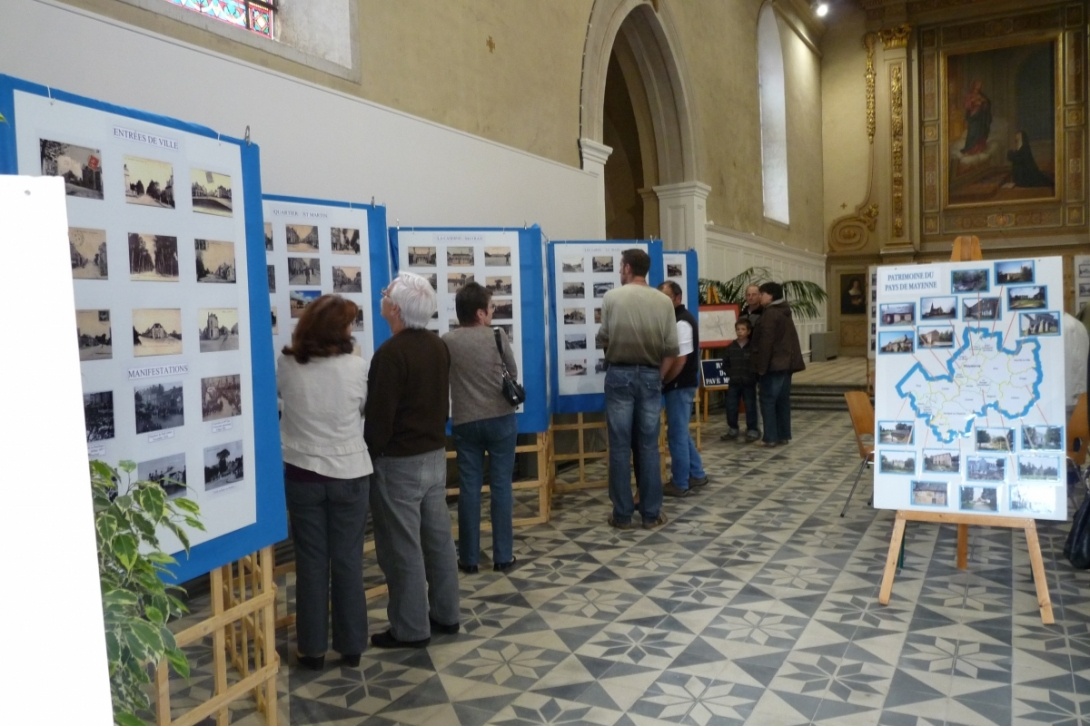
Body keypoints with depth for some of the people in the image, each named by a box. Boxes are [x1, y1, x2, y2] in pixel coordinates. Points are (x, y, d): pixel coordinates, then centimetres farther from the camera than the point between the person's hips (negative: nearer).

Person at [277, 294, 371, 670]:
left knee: (311, 561, 10)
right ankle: (351, 645, 19)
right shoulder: (357, 368, -11)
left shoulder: (286, 367, -8)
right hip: (349, 475, -1)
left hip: (302, 474, 1)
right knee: (348, 560, 9)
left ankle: (312, 648, 18)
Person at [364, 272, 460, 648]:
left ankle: (410, 629, 10)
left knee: (402, 548, 2)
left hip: (398, 462, -8)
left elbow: (379, 417, -18)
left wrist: (368, 457, -7)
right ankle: (445, 615, 25)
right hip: (435, 455, 8)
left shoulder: (390, 353, -20)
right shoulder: (438, 347, 6)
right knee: (438, 538, 14)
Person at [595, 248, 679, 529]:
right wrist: (658, 376, 11)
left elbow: (602, 339, -4)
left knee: (620, 446, 3)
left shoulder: (612, 297, -6)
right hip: (650, 375, 2)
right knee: (649, 445, 7)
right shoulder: (664, 301, 1)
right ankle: (651, 513, 10)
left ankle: (622, 514, 7)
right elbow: (671, 348, -1)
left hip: (619, 374, -2)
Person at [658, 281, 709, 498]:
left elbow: (680, 359, -23)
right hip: (682, 384, 10)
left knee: (677, 434, -2)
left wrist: (662, 382, -14)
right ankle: (697, 474, 26)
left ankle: (679, 484, 5)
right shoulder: (679, 319, 14)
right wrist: (666, 381, 11)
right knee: (681, 432, 17)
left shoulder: (681, 322, -17)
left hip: (680, 385, -10)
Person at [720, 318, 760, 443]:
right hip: (733, 383, 3)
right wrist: (731, 374, -1)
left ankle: (752, 431, 12)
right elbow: (725, 364, 9)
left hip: (749, 383, -3)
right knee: (731, 407, 6)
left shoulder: (753, 347, -8)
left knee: (750, 408, 3)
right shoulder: (731, 347, 2)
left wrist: (753, 376, -11)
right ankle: (732, 430, 18)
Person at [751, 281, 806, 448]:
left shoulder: (770, 314, -13)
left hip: (773, 365, -9)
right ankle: (784, 435, 15)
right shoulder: (784, 313, 17)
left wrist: (761, 366, -19)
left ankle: (770, 438, -6)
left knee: (767, 400, -5)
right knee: (783, 400, 12)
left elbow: (766, 342, -19)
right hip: (786, 363, 9)